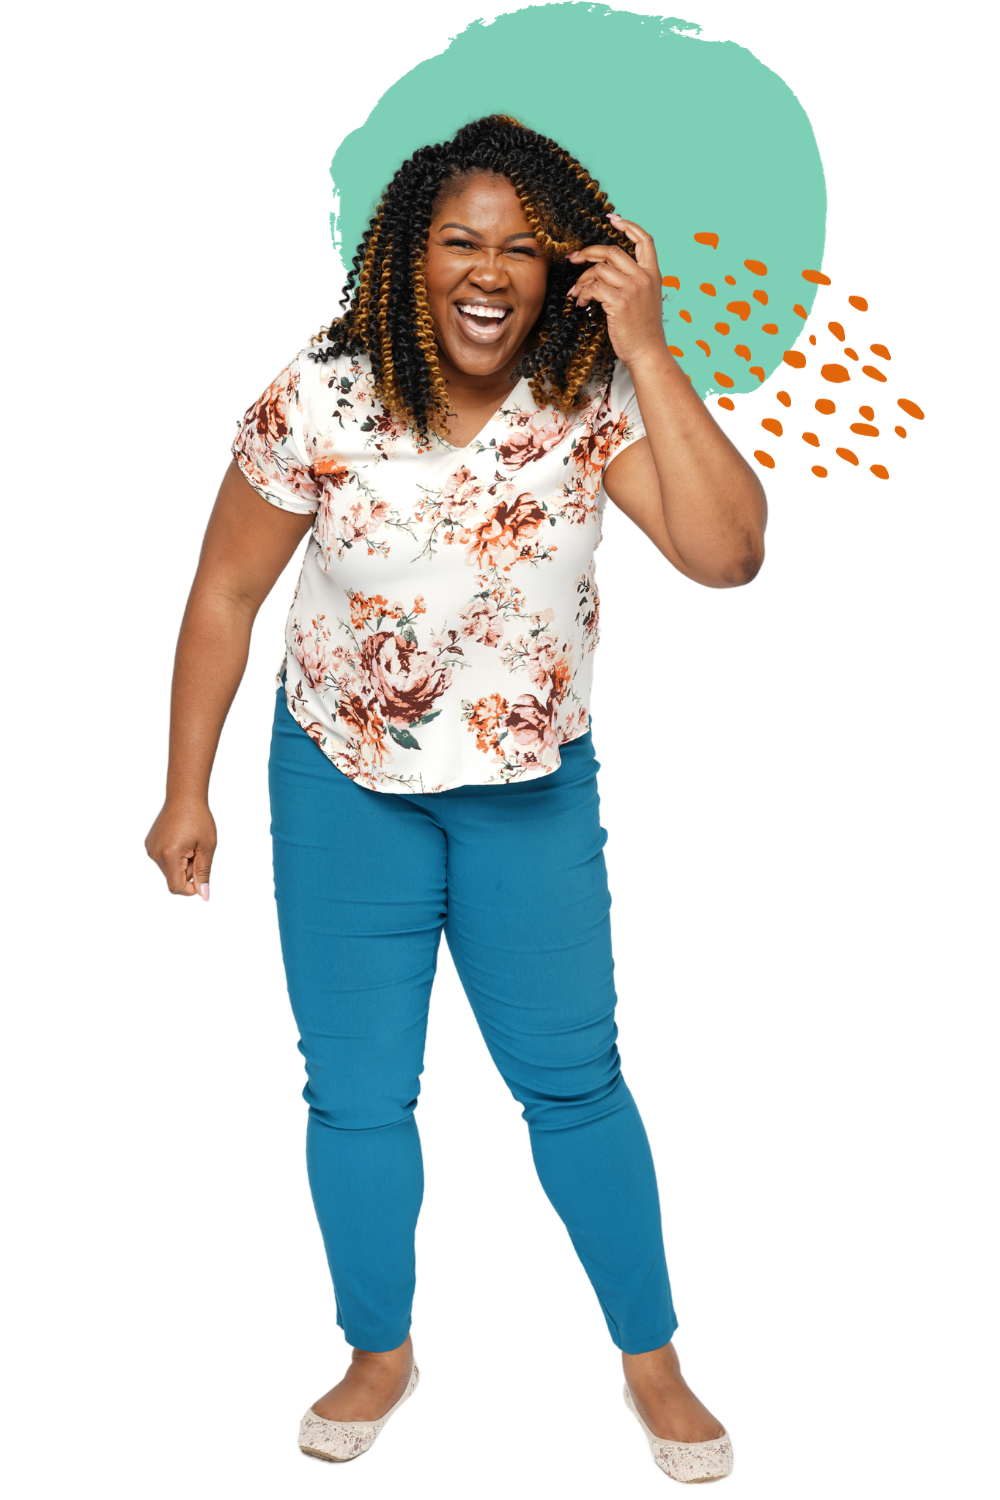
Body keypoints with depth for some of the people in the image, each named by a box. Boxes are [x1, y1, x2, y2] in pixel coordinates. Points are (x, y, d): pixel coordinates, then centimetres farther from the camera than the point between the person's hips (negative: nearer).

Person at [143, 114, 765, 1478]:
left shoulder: (594, 402, -15)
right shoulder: (321, 396, -17)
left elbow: (723, 553, -28)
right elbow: (227, 590, -7)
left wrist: (647, 352, -30)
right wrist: (186, 791, -4)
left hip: (534, 784, 0)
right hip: (345, 776, 0)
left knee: (572, 1074, 7)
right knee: (356, 1084, 9)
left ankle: (653, 1357, 26)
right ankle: (381, 1354, 31)